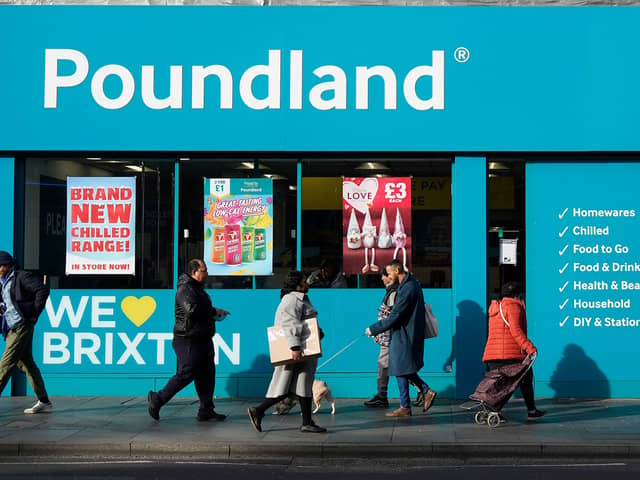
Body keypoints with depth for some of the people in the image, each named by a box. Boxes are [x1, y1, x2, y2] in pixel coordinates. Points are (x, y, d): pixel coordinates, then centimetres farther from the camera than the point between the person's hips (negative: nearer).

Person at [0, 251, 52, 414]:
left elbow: (43, 290, -17)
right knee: (27, 364, 10)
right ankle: (44, 402, 14)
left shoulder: (21, 277, -7)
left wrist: (34, 314, -14)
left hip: (22, 326, -9)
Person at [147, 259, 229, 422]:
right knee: (185, 375, -6)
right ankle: (157, 399, 6)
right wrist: (215, 312, -21)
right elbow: (193, 309, -30)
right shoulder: (186, 289, -15)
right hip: (189, 341, -10)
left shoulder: (197, 288, 18)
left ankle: (206, 410, 15)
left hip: (202, 340, 10)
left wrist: (215, 313, 6)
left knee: (207, 375, 10)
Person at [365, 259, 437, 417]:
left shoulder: (407, 288, -21)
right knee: (405, 369, 17)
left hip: (403, 336, -10)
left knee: (401, 370, -1)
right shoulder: (412, 283, 12)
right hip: (407, 334, 10)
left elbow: (395, 317, -24)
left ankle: (405, 407, 6)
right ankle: (427, 391, 17)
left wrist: (373, 329, -18)